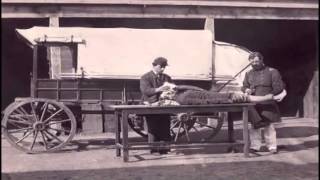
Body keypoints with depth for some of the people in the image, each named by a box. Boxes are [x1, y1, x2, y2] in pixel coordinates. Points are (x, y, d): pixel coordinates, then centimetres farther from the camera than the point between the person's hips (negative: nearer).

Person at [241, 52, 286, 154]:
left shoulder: (272, 72, 4)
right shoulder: (248, 74, 17)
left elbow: (278, 86, 0)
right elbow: (244, 86, 19)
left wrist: (271, 95, -12)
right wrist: (247, 90, -4)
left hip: (267, 104, -4)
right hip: (253, 104, 4)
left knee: (269, 126, -2)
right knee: (254, 126, 3)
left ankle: (272, 146, 6)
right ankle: (255, 146, 9)